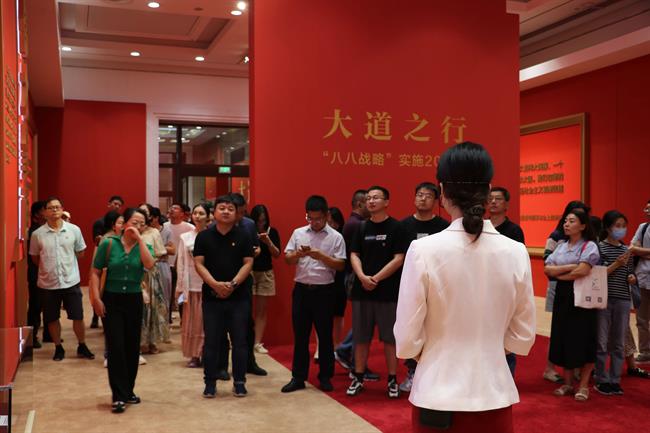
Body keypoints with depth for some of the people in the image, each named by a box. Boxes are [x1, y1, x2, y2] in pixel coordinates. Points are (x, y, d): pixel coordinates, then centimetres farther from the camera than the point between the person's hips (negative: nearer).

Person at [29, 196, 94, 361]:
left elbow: (80, 253, 8)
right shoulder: (37, 234, -5)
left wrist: (67, 264, 6)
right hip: (48, 283, 0)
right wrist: (48, 268, 6)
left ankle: (82, 347, 24)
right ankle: (58, 348, 28)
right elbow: (35, 258, 8)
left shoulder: (74, 230, -4)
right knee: (52, 318, 11)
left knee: (78, 316, 6)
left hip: (71, 281, 0)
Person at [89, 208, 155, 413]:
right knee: (115, 347, -6)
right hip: (111, 300, -3)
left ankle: (128, 390, 25)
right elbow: (95, 272, -3)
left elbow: (149, 264, -20)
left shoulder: (144, 246, 2)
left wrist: (139, 239, -17)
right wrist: (96, 298, -11)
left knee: (132, 347, 9)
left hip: (134, 300, 3)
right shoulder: (108, 244, -4)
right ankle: (119, 396, 0)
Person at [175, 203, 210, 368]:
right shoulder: (185, 237, 6)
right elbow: (181, 264, 5)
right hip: (191, 284, 2)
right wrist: (180, 287, 1)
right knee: (192, 321, 6)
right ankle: (194, 355, 14)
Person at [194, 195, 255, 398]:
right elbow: (198, 263, -2)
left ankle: (239, 382, 14)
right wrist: (215, 284, -15)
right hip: (211, 296, 0)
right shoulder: (204, 236, 4)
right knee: (211, 341, 6)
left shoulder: (243, 236, 3)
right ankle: (210, 382, 16)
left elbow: (248, 263, -1)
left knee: (239, 341, 4)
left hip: (239, 296, 0)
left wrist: (233, 284, -15)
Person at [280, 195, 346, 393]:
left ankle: (325, 376, 19)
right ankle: (298, 377, 16)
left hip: (324, 291, -2)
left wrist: (321, 256, -19)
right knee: (300, 335, 7)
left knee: (325, 335, 6)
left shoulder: (336, 237, -1)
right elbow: (287, 259, 4)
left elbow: (340, 265, -6)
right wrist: (298, 254, -17)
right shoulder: (298, 233, 7)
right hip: (301, 289, 2)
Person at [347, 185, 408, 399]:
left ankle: (392, 380, 14)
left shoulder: (396, 227, -3)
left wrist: (377, 278, -14)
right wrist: (362, 277, -12)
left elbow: (398, 259, -9)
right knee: (361, 337, 9)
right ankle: (358, 378, 20)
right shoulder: (362, 227, 9)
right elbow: (354, 255, 5)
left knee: (390, 337, 4)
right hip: (361, 291, 4)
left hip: (388, 292, -3)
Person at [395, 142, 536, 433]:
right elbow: (523, 339, 1)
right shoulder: (516, 253, -7)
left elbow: (407, 341, -11)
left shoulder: (423, 250, -15)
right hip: (493, 392, 2)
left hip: (438, 394, -2)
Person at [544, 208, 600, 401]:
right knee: (563, 339, 7)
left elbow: (583, 271, -21)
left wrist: (559, 275, -7)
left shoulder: (589, 246, -6)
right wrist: (570, 266, -13)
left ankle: (583, 385, 10)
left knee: (583, 340, -1)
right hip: (562, 296, 5)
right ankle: (568, 383, 19)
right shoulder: (561, 245, 11)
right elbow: (547, 269, 0)